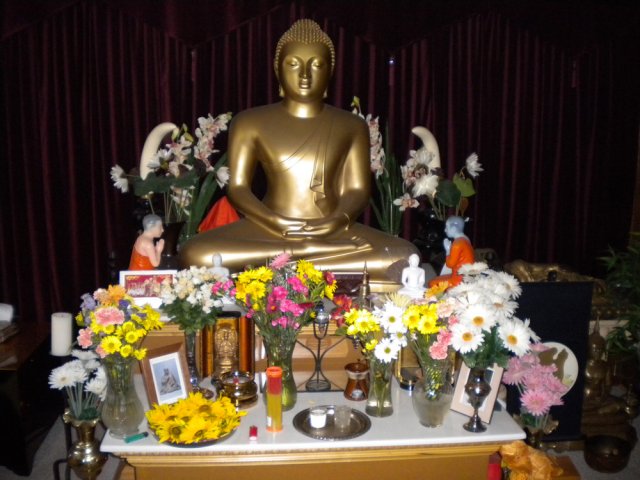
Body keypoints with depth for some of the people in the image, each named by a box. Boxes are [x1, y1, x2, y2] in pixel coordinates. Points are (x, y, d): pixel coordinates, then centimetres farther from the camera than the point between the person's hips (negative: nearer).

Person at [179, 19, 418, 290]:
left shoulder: (352, 126, 11)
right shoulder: (250, 122, 7)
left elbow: (357, 190, 6)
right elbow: (238, 187, 2)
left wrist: (337, 221, -17)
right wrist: (276, 221, -18)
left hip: (333, 232, 1)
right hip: (268, 230, -1)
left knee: (404, 258, -27)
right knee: (196, 255, -30)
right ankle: (310, 252, -26)